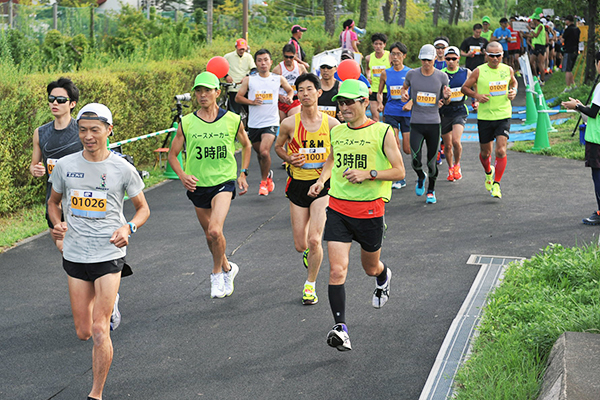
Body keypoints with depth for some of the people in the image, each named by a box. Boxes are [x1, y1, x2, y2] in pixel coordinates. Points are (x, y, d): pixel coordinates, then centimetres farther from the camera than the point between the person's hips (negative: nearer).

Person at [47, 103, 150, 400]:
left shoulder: (123, 169, -6)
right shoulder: (65, 166, 0)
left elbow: (143, 208, 5)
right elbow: (54, 202, 15)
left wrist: (128, 228, -16)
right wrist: (57, 224, -7)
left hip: (109, 255, -3)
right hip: (75, 256, 3)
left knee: (100, 331, -9)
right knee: (83, 332, 10)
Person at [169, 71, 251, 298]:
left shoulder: (232, 120, -2)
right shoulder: (187, 123, -2)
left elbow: (246, 145, 16)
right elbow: (172, 154, 6)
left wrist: (243, 173, 9)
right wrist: (181, 175, -11)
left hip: (224, 181, -3)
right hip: (197, 185, 3)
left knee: (215, 231, -22)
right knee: (210, 235, 14)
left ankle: (217, 273, 2)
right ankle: (227, 268, 41)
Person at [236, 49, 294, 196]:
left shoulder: (278, 79, 4)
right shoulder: (249, 80, 2)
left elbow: (290, 90, 22)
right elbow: (238, 97, 4)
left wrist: (289, 97, -1)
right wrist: (252, 102, -12)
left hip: (271, 123, -2)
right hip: (254, 123, 2)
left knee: (264, 152, -21)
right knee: (260, 154, 14)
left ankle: (264, 181, -1)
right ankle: (268, 176, 42)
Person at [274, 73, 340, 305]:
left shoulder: (331, 124, -4)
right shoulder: (289, 124, -4)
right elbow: (278, 146, 13)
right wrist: (289, 158, -7)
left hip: (323, 184, -1)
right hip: (298, 184, 1)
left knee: (314, 240, -13)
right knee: (300, 245, 5)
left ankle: (310, 285, 10)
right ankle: (309, 252, 44)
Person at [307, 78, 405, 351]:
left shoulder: (382, 132, -8)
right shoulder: (336, 131, 6)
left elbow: (399, 171, -7)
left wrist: (368, 173, -20)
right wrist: (322, 179, 8)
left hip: (370, 209, -2)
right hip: (337, 208, 3)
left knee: (371, 267, 18)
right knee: (337, 270, -12)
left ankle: (384, 278, 56)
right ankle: (340, 328, -9)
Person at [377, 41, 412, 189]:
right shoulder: (385, 73, 5)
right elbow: (379, 92, 17)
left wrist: (411, 103, -12)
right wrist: (380, 104, -1)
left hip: (407, 113, -1)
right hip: (390, 112, 1)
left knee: (408, 149, -1)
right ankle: (399, 178, -2)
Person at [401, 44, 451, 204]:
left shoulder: (442, 76, 1)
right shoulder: (412, 74, 1)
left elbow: (445, 102, 11)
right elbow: (404, 87, 21)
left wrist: (446, 97, -13)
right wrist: (404, 94, -2)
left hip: (434, 123, 0)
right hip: (416, 123, 0)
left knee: (432, 161, 3)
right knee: (415, 159, -10)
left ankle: (431, 190, 24)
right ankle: (420, 177, 24)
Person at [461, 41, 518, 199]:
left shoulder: (508, 70, 2)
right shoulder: (479, 72, -6)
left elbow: (514, 82, 23)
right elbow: (465, 87, 4)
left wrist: (514, 91, 2)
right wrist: (476, 95, -13)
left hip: (504, 116, 0)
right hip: (484, 117, 0)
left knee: (501, 150, -14)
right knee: (485, 152, 10)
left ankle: (496, 184, -4)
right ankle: (488, 172, 44)